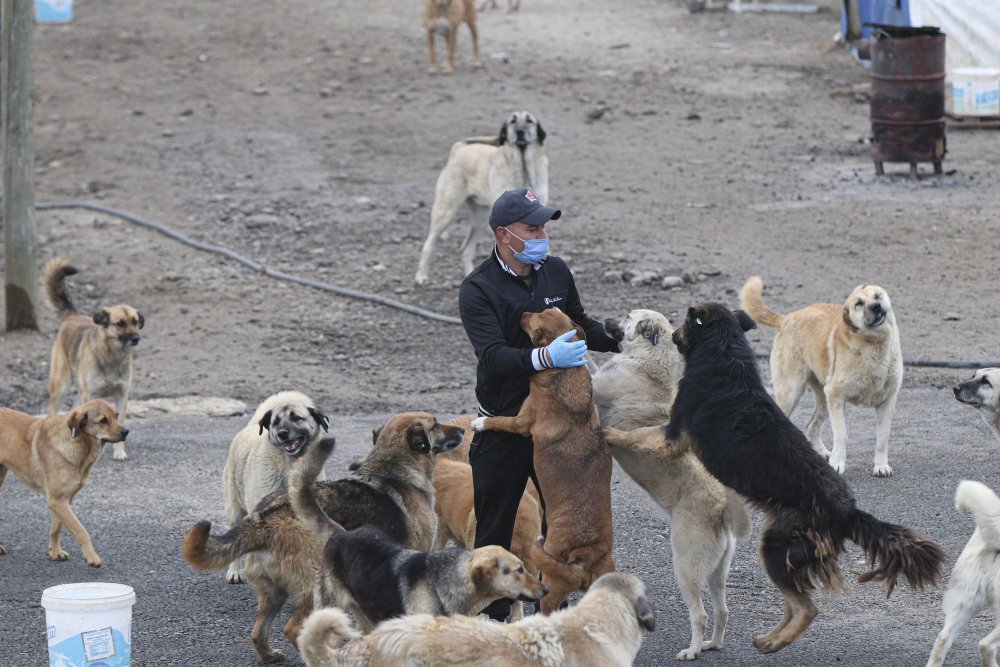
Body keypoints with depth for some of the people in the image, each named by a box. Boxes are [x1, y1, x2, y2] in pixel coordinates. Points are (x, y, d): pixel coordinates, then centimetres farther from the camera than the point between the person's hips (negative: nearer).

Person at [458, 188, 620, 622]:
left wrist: (619, 339, 2)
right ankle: (492, 612, 13)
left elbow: (579, 325, 19)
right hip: (504, 424, -5)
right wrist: (545, 357, -41)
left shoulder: (556, 272, 3)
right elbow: (493, 355, -27)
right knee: (496, 522, 1)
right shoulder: (477, 289, -14)